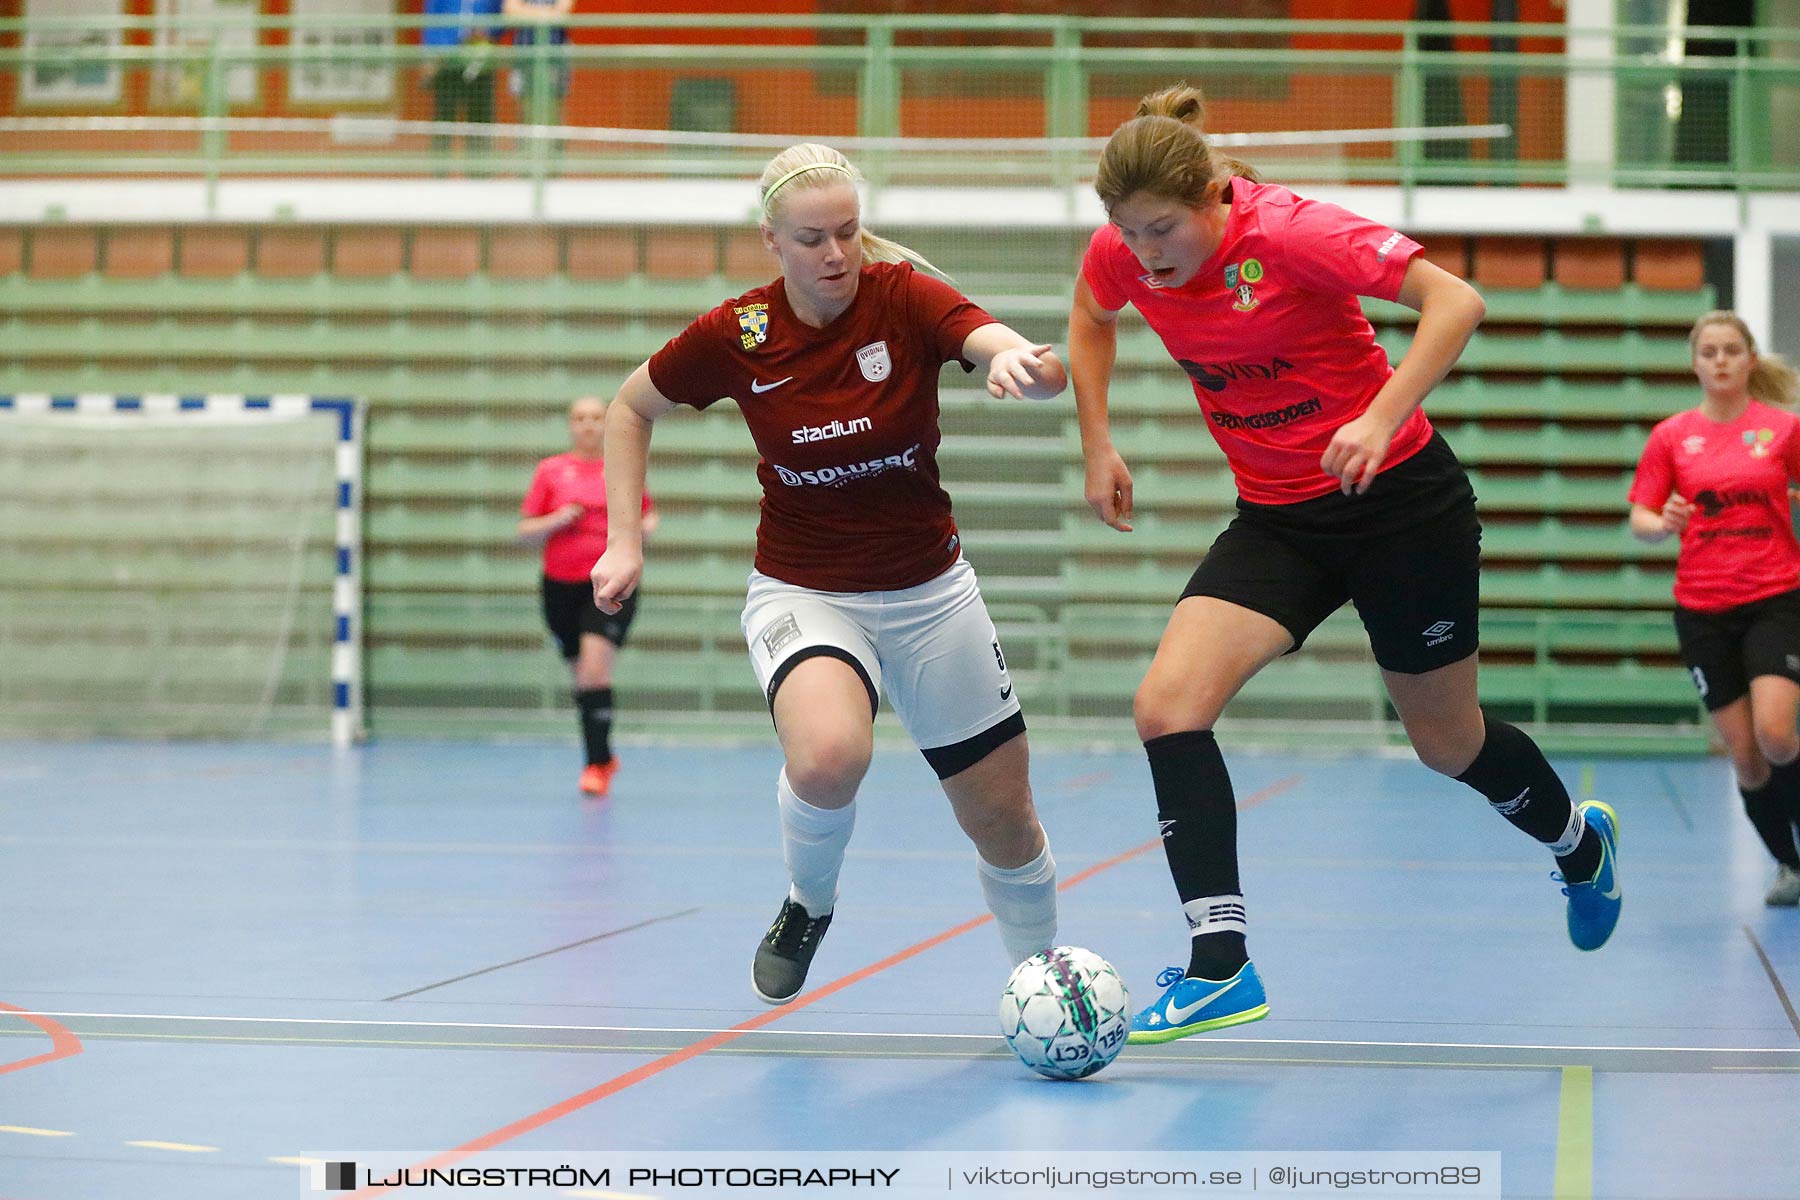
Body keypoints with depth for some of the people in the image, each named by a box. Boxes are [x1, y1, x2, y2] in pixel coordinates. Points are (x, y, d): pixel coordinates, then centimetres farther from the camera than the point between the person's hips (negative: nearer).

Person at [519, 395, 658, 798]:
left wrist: (645, 526, -4)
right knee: (580, 676, 10)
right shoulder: (549, 471, 6)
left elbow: (647, 512, 19)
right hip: (561, 584, 2)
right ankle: (604, 756, 29)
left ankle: (597, 764, -16)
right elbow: (525, 531, 6)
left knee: (595, 667, -20)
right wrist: (557, 520, -13)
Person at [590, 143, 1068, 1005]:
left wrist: (1025, 364, -55)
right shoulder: (736, 335, -11)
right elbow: (631, 408, 7)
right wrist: (624, 540, -2)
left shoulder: (904, 298, -15)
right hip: (803, 592, -1)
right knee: (828, 755, -33)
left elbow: (1042, 368, -31)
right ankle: (808, 903, -2)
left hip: (929, 592, 1)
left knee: (1005, 825, 5)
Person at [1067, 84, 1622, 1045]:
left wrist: (1380, 419, -38)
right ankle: (1220, 966, -15)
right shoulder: (1122, 254, -9)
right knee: (1166, 707, -17)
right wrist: (1097, 444, 6)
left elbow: (1455, 302, -27)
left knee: (1448, 743, 11)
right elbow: (1092, 318, 15)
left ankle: (1580, 841, 44)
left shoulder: (1288, 234, -25)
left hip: (1400, 501, -5)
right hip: (1277, 520, 5)